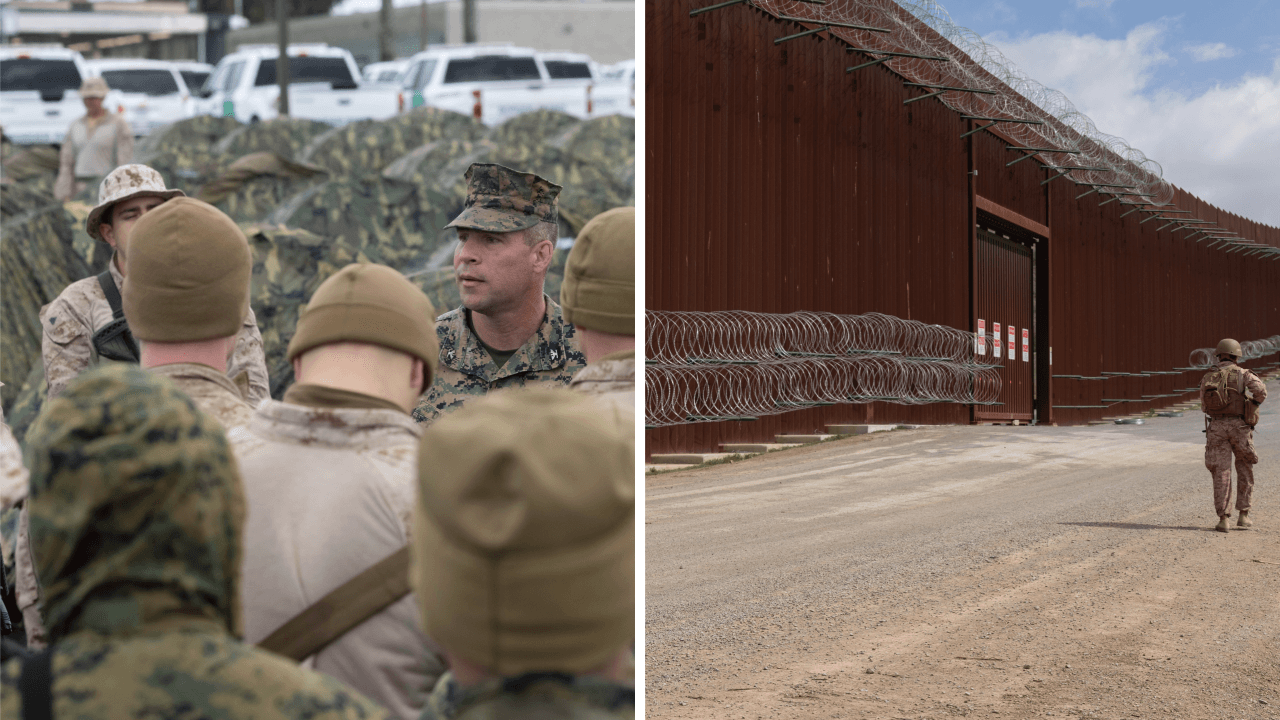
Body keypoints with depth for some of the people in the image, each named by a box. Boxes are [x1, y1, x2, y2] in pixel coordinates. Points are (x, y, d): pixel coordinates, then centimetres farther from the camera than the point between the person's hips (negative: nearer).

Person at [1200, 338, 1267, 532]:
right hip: (1238, 426, -2)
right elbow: (1260, 388, -19)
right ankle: (1243, 515, 12)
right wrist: (1254, 404, 1)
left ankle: (1223, 519, -6)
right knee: (1245, 470, 14)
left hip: (1216, 427, 2)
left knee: (1221, 473, 1)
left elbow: (1204, 406, 17)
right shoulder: (1241, 373, -2)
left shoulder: (1207, 378, 9)